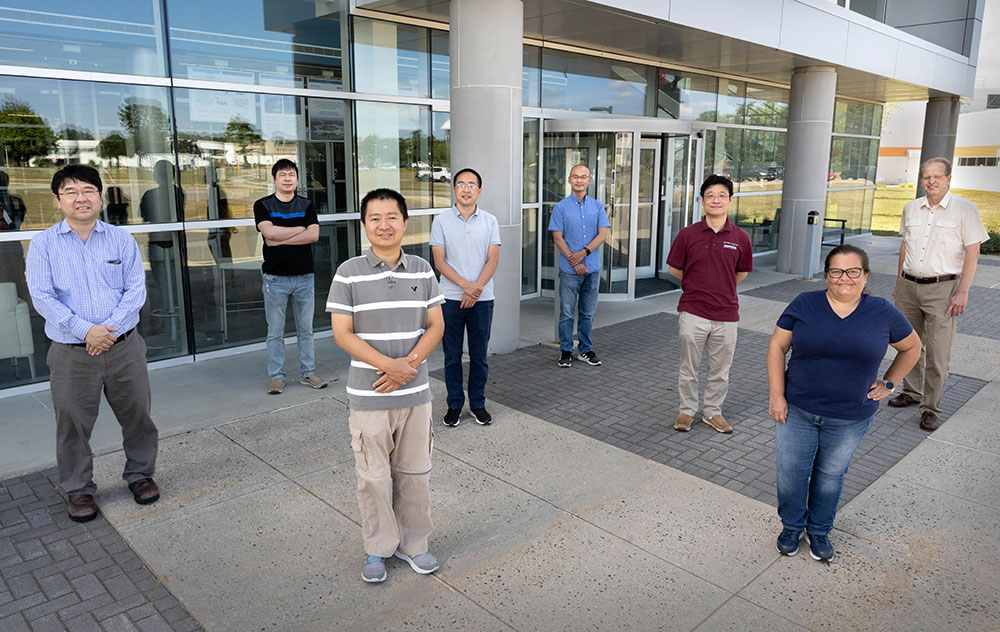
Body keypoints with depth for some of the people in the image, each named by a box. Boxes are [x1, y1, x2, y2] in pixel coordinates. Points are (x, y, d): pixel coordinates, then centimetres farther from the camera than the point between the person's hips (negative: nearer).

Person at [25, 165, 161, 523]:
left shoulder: (121, 239, 4)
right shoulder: (43, 244, 1)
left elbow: (136, 289, -1)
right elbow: (42, 297, -6)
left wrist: (111, 329, -14)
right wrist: (85, 330, -17)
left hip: (124, 348, 1)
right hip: (71, 354, -1)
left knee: (137, 415, 10)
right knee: (73, 424, 8)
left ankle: (140, 474, 31)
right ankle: (78, 490, 27)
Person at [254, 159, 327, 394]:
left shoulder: (307, 205, 8)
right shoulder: (263, 205, 2)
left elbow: (313, 235, -7)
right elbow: (269, 232, -15)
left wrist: (280, 239, -12)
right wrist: (300, 228, -6)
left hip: (304, 276, 2)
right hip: (275, 277, -2)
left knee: (306, 330, 9)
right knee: (275, 333, 4)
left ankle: (308, 372, 20)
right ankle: (276, 377, 14)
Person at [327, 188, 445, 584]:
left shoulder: (422, 271, 3)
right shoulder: (349, 273, -6)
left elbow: (436, 326, 4)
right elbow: (342, 333, -9)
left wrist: (409, 365, -13)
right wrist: (387, 365, -19)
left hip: (415, 392, 3)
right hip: (368, 396, -2)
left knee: (415, 472, 13)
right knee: (374, 476, 8)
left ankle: (413, 543, 32)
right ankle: (378, 548, 28)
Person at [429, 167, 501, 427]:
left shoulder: (490, 221, 4)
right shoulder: (441, 221, 1)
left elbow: (493, 260, -1)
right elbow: (439, 261, -4)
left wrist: (477, 287, -15)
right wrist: (465, 284, -17)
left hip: (482, 298, 1)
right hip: (451, 298, -1)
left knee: (479, 355, 8)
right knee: (452, 355, 6)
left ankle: (477, 403, 22)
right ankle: (454, 404, 20)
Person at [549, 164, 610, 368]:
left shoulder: (597, 206, 8)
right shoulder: (561, 207, 1)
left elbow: (603, 234, 0)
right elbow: (558, 238, -4)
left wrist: (584, 253, -14)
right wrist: (573, 261, -12)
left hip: (592, 268, 3)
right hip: (569, 269, -2)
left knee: (588, 313, 10)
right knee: (567, 312, 1)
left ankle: (586, 349, 21)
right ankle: (565, 351, 13)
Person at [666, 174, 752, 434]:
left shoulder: (741, 238, 0)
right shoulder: (688, 234, -4)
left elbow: (741, 273, 14)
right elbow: (674, 269, 6)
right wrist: (699, 286, 9)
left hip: (726, 314, 2)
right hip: (693, 312, -1)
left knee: (720, 370, 12)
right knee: (688, 367, 9)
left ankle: (713, 412, 30)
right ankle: (687, 410, 27)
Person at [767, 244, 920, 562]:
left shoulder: (883, 313, -3)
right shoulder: (804, 305, -5)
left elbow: (912, 347, 14)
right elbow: (777, 347, -2)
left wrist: (889, 383, 7)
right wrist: (777, 395, -8)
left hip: (850, 419, 0)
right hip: (797, 411, 0)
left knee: (830, 475, 14)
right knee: (791, 471, 8)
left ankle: (819, 530, 36)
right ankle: (792, 525, 32)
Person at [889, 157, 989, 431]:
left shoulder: (965, 209, -5)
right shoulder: (911, 208, 10)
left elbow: (972, 252, -7)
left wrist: (963, 292, -13)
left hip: (942, 288, -5)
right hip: (909, 286, 5)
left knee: (938, 353, -4)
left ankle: (931, 408, 5)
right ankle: (912, 392, 31)